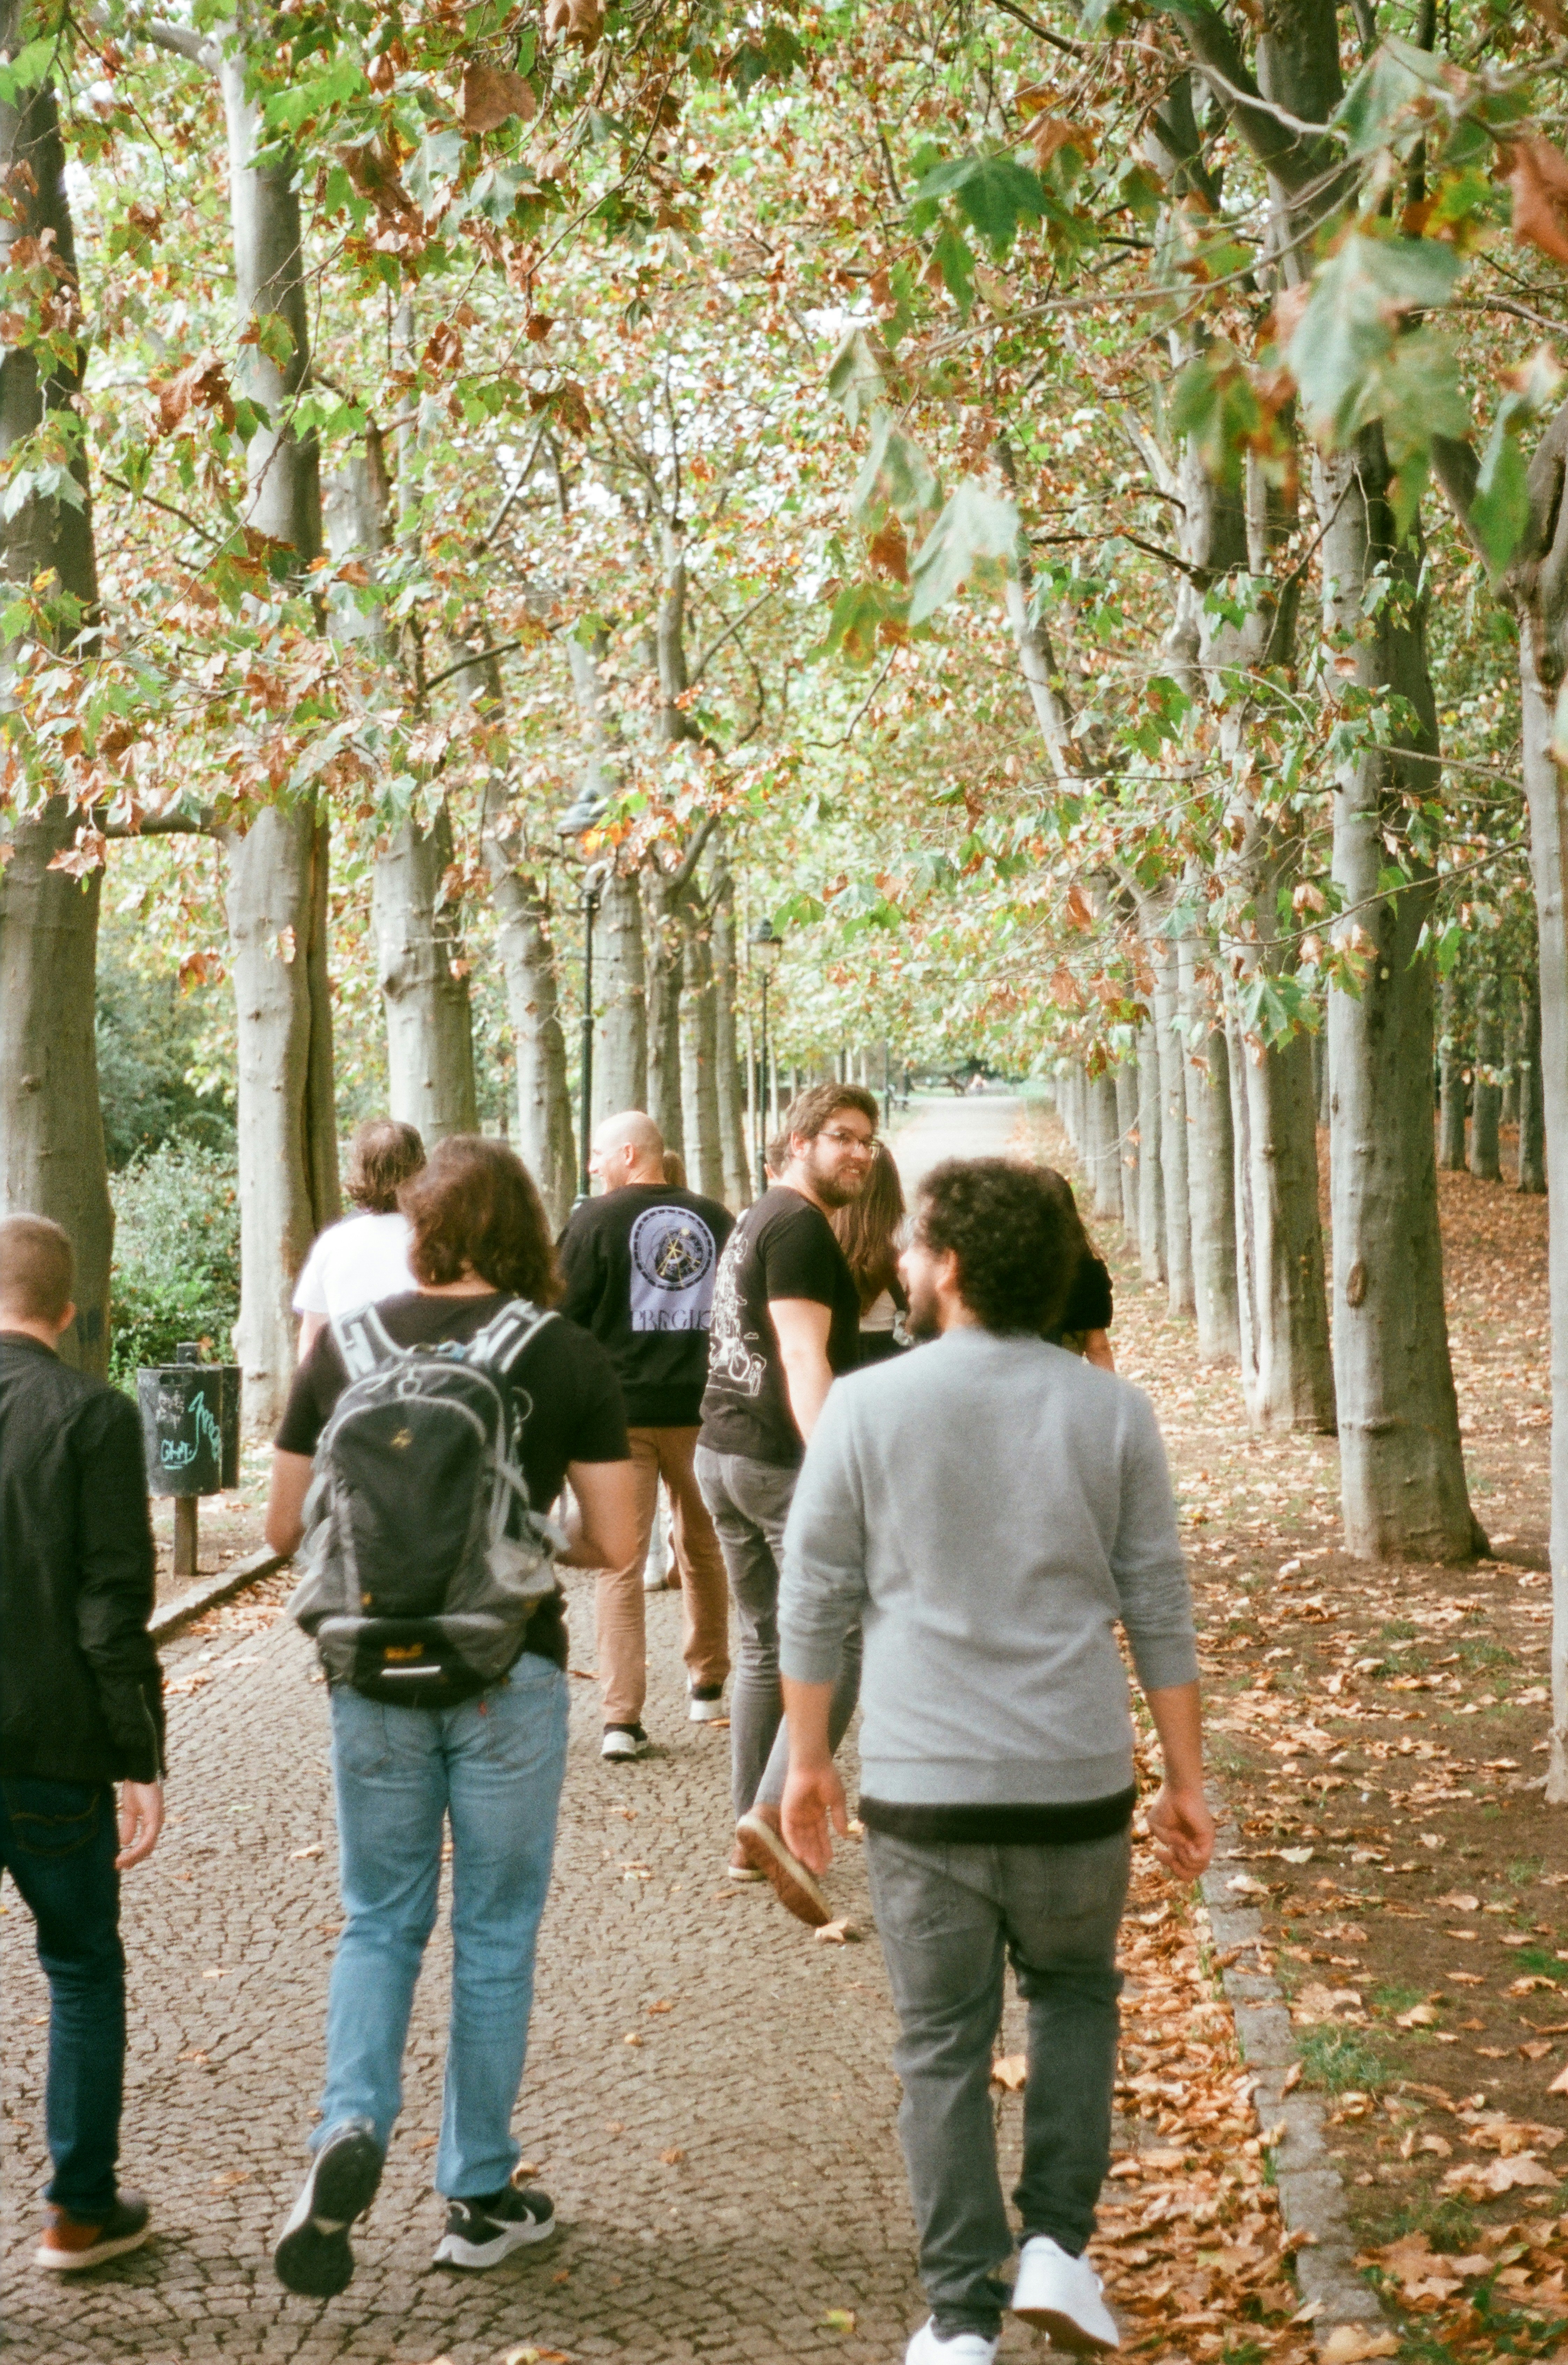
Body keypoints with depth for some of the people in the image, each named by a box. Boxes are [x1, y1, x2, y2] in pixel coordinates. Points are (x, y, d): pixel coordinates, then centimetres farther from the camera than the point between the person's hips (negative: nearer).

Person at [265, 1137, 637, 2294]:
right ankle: (481, 2197, 19)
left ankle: (352, 2125, -8)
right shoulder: (569, 1357, -6)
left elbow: (284, 1526, 3)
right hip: (509, 1675, -1)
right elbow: (615, 1543, -5)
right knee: (496, 1934, 12)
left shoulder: (346, 1344, -1)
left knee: (380, 1921, 16)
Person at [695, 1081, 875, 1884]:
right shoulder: (800, 1226, -12)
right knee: (842, 1639, -4)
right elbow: (803, 1359, -22)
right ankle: (775, 1810, -14)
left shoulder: (751, 1222, 19)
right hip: (782, 1460, -10)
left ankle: (752, 1839, 16)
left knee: (764, 1645, 14)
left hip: (720, 1453, 10)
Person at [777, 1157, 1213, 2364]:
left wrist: (809, 1759, 11)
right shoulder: (1112, 1412, -1)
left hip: (923, 1788, -1)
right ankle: (1057, 2244, 13)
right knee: (1075, 1993, 25)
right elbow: (1160, 1610, 2)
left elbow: (816, 1602, -1)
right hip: (1077, 1780, 1)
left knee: (944, 2048, 11)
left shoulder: (868, 1408, -6)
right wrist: (1186, 1780, 9)